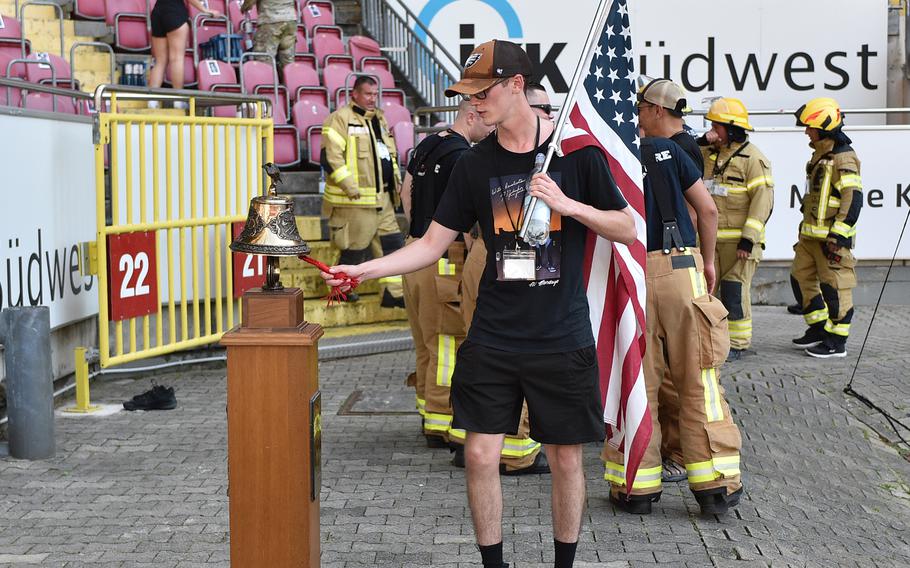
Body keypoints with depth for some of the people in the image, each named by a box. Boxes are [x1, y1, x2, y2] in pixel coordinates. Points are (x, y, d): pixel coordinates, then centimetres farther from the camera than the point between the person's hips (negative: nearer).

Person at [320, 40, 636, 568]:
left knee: (567, 459, 7)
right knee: (481, 455, 0)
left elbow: (628, 229, -2)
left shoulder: (576, 152, -5)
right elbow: (434, 243, 4)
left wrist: (569, 205, -18)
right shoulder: (475, 164, 2)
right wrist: (367, 268, -9)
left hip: (563, 340, -2)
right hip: (493, 340, 2)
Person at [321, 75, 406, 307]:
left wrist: (396, 179, 18)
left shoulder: (380, 119, 18)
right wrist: (348, 184, -22)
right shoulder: (340, 119, -9)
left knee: (392, 242, 6)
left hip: (382, 198, 8)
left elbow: (391, 153, 29)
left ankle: (394, 293, 10)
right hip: (356, 200, -8)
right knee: (355, 247, -1)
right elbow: (330, 157, -17)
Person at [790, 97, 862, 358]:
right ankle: (819, 329, 25)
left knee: (834, 286, -4)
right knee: (803, 276, 14)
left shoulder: (843, 158, -15)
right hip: (811, 235, 10)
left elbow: (853, 198, -21)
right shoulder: (820, 155, 16)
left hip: (831, 237, -10)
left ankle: (837, 342, 3)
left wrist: (838, 235, -24)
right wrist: (805, 228, 26)